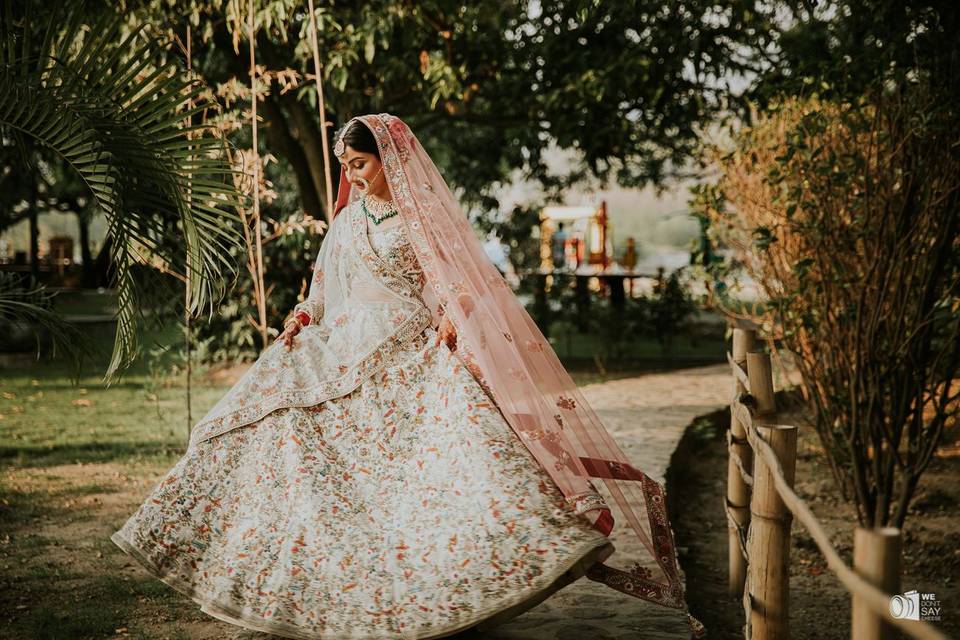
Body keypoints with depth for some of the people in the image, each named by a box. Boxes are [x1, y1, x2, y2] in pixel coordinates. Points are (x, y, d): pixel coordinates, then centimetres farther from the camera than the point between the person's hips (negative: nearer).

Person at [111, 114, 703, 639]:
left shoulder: (424, 214, -1)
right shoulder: (349, 218, 16)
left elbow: (455, 281, -7)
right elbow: (327, 288, 22)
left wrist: (450, 318, -27)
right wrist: (303, 318, 4)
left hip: (411, 352, -6)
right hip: (349, 352, 6)